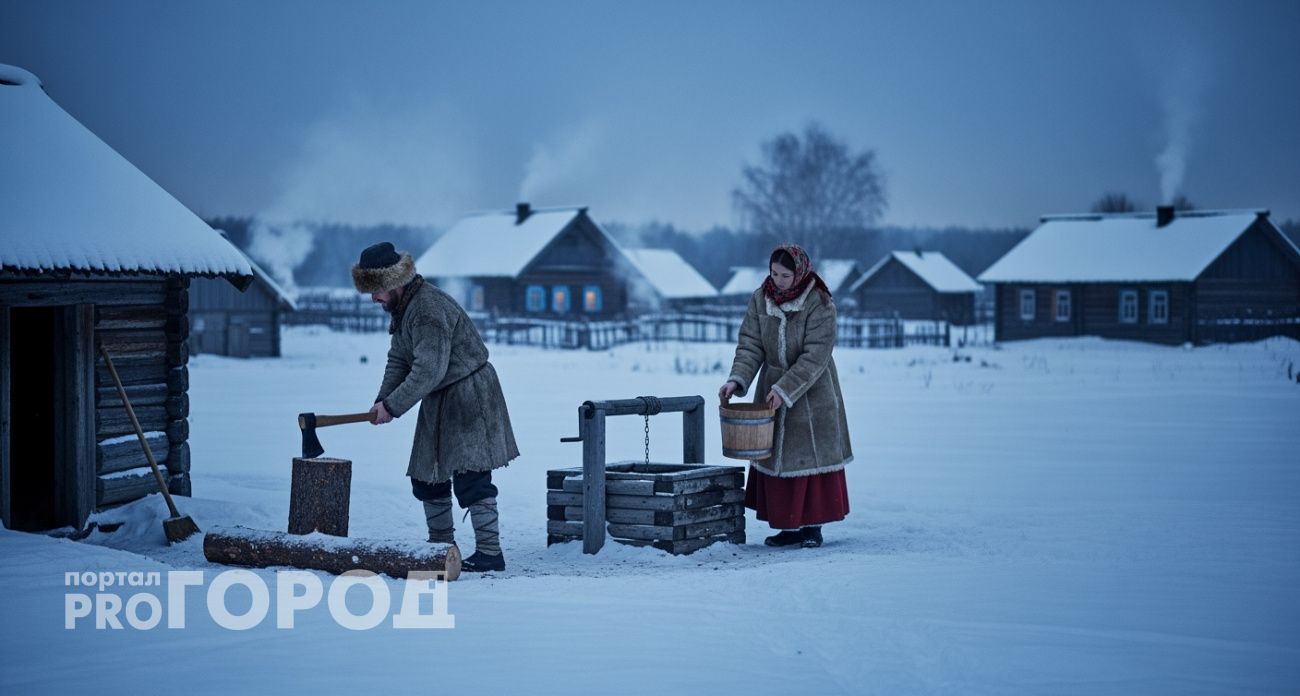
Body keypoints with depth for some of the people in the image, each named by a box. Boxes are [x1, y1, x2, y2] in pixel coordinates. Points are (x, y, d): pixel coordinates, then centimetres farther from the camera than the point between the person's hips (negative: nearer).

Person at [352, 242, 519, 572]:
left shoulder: (428, 309, -24)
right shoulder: (402, 307, 10)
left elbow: (428, 371, -28)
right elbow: (398, 360, 11)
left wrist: (393, 406, -23)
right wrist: (383, 401, -3)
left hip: (468, 396, -11)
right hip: (440, 402, 11)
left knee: (470, 478, -13)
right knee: (426, 476, 14)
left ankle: (490, 551, -9)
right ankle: (441, 545, 25)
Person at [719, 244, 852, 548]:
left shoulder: (820, 304, -17)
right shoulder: (761, 299, -3)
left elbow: (815, 355, -21)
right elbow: (750, 345, -3)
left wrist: (784, 389, -26)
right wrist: (737, 379, -18)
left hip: (812, 392, -4)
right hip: (772, 390, 4)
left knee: (810, 456, -1)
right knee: (775, 456, 4)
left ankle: (812, 526, 8)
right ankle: (788, 526, 12)